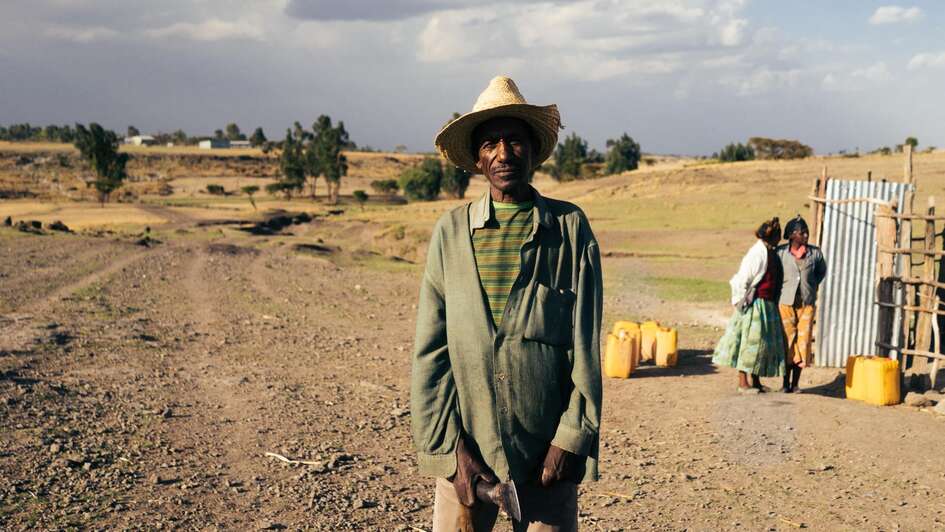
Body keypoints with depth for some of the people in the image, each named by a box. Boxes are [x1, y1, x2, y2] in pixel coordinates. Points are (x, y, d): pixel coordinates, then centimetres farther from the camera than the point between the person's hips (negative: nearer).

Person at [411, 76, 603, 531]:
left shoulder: (570, 227, 1)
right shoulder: (451, 230, 2)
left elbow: (586, 342, -1)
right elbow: (429, 351, 0)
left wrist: (571, 439, -7)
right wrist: (452, 447, -7)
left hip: (547, 453, 0)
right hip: (466, 450, 1)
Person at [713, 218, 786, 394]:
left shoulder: (771, 253, 11)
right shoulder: (757, 253, -15)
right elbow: (742, 280, -15)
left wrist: (773, 304, 15)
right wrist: (742, 302, -13)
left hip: (768, 305, 9)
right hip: (754, 305, -9)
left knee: (763, 342, 12)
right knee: (750, 340, -4)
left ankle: (756, 382, 20)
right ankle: (742, 383, 3)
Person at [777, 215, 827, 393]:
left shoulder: (815, 253, -1)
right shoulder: (781, 252, -5)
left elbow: (822, 271, 17)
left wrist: (812, 287, 9)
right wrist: (781, 290, 3)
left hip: (807, 304, 1)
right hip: (786, 303, -1)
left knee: (803, 341, 1)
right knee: (787, 341, 3)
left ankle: (795, 383, 12)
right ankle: (786, 383, 15)